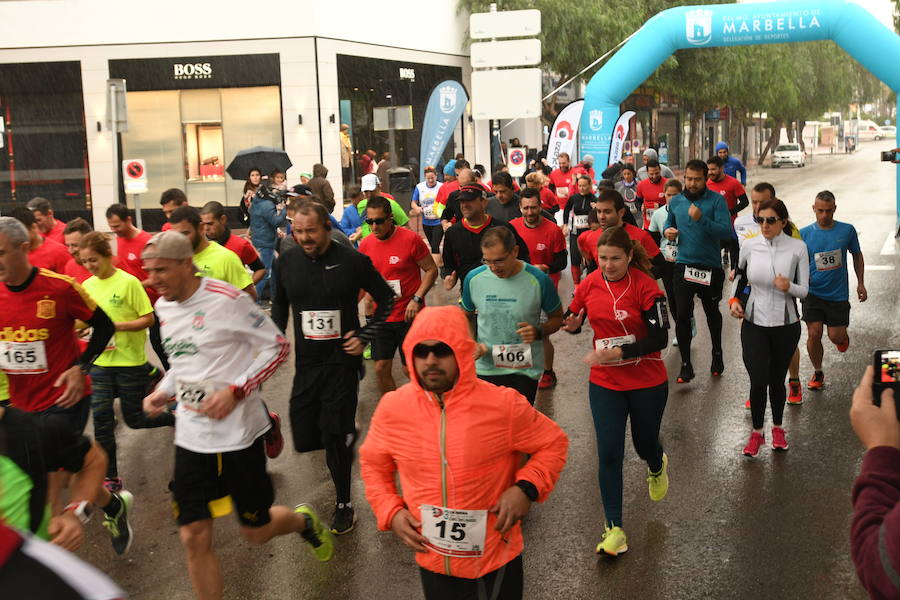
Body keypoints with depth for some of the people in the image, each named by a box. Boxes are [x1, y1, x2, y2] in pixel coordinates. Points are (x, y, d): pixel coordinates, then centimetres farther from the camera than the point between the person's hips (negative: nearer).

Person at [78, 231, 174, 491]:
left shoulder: (128, 282, -12)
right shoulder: (87, 286, 4)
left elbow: (148, 318, -12)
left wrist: (116, 325, -22)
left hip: (130, 360, -5)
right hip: (101, 362, 5)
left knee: (134, 419, 5)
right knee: (101, 418, 0)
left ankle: (176, 418, 34)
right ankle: (110, 478, 11)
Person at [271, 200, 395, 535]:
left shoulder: (353, 261, -10)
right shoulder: (286, 263, 1)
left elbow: (386, 299, 2)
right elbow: (279, 304, 19)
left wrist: (364, 337, -7)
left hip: (342, 361, -4)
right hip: (306, 362, 4)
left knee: (335, 438, -3)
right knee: (304, 439, 7)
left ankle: (343, 504, 18)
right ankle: (348, 431, 41)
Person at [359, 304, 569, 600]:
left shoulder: (503, 405, -16)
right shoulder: (392, 408, -8)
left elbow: (554, 443, -2)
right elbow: (373, 463, 9)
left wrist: (527, 488, -17)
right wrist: (390, 511, -5)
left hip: (497, 560, -2)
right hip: (432, 562, 2)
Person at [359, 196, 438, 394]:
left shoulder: (410, 239, -11)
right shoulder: (365, 245, 3)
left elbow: (431, 270, -6)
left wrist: (416, 299, -16)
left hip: (409, 316, -4)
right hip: (381, 317, 4)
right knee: (381, 369, 5)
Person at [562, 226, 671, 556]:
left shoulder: (645, 286, -17)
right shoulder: (589, 284, -6)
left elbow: (660, 338, -18)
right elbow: (573, 319, 9)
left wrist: (619, 352, -28)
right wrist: (573, 324, -16)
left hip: (647, 382, -2)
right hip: (605, 383, 2)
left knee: (644, 443, 17)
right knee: (609, 453, -3)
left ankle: (657, 467, 57)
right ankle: (614, 529, 7)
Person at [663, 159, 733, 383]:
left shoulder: (716, 200, -10)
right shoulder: (676, 201, 4)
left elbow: (727, 232, -19)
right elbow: (669, 223, 22)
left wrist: (702, 219, -30)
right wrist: (667, 231, -1)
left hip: (711, 266, -2)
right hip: (684, 265, 2)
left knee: (712, 313, 18)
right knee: (682, 315, -7)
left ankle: (717, 354, 40)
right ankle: (686, 365, 2)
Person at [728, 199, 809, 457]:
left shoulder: (797, 248, -8)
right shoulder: (749, 246, -4)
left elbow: (804, 290, -5)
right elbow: (739, 274, 16)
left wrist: (788, 287, -26)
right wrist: (735, 299, 2)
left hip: (785, 324, 0)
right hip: (754, 323, 1)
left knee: (777, 380, 12)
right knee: (758, 382, -5)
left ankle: (778, 428, 35)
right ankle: (756, 432, 17)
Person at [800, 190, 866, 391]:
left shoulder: (847, 230, -4)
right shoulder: (804, 234, -5)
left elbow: (857, 255, 11)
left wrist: (861, 283, 9)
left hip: (838, 294, 0)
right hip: (813, 293, 0)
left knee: (836, 337, 0)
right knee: (814, 335, -6)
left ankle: (842, 334, 39)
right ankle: (817, 373, 16)